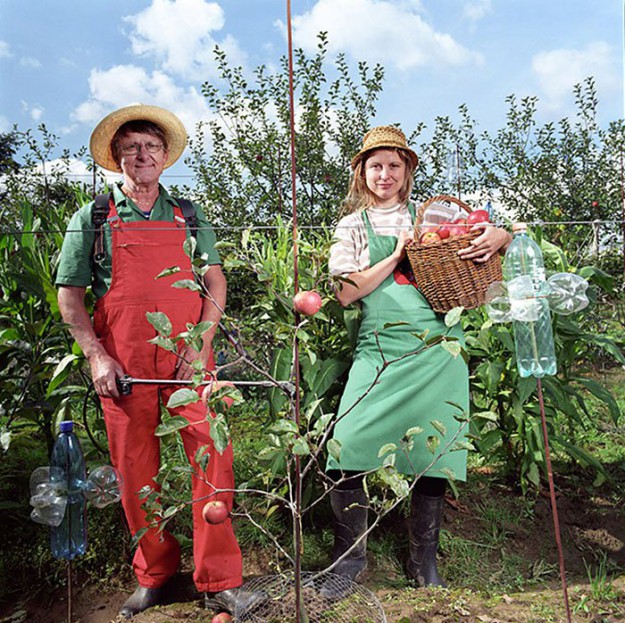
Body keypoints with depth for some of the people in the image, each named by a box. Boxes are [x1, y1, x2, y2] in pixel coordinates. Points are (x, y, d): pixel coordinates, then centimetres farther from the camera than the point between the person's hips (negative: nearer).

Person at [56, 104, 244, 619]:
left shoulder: (188, 217, 14)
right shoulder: (92, 218, 10)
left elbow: (216, 284, 9)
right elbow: (69, 295, 8)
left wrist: (200, 345, -5)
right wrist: (97, 356, -4)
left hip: (188, 357, 1)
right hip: (121, 363, 0)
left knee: (213, 458, -8)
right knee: (136, 469, 6)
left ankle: (219, 579, 6)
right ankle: (153, 574, 24)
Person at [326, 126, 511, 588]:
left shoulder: (433, 215, 13)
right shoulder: (353, 226, 12)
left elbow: (492, 240, 18)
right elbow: (346, 292, 1)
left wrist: (499, 237, -5)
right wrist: (398, 256, -6)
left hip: (437, 347, 1)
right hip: (380, 348, 0)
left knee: (432, 452, 4)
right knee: (345, 448, -10)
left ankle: (424, 562, 26)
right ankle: (350, 556, 14)